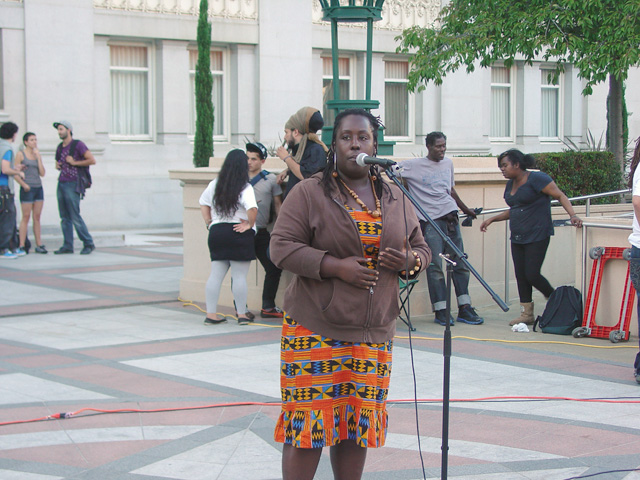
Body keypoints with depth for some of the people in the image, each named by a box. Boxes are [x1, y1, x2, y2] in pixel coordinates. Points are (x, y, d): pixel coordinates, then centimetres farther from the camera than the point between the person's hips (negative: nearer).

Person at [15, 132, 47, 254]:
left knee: (37, 217, 6)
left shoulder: (38, 155, 14)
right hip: (27, 189, -5)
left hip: (38, 188, 5)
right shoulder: (20, 154, -1)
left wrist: (38, 158, 0)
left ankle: (39, 244, 8)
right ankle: (21, 246, -4)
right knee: (26, 217, -6)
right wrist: (24, 184, -17)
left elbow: (42, 173, 5)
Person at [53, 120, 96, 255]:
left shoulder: (78, 145, -6)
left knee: (75, 216, -9)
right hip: (61, 183, 7)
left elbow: (92, 160, -13)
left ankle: (88, 244, -1)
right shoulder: (60, 147, 16)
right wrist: (57, 166, 8)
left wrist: (74, 163, -13)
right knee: (64, 217, 5)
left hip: (72, 184, -7)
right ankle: (67, 246, 8)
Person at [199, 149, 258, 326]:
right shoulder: (245, 188, -11)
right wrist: (250, 224, -11)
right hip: (239, 234, -5)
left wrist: (209, 222, 16)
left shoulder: (215, 184, 7)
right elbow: (252, 209, -26)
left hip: (217, 232, 5)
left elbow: (203, 203, 16)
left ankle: (211, 314, 9)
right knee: (239, 276, 1)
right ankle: (241, 314, 6)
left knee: (216, 274, 9)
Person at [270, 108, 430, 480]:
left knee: (359, 422, 9)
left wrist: (408, 261, -5)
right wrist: (336, 266, -19)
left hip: (374, 334, 4)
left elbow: (421, 249, 19)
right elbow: (282, 247, -8)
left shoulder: (395, 198, 13)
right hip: (314, 332, -4)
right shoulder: (310, 193, -3)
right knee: (307, 420, -5)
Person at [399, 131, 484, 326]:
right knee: (435, 266, -7)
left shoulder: (448, 163, 17)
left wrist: (465, 209, 35)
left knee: (460, 263, 4)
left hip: (450, 218, 5)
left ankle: (464, 308, 9)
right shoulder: (413, 165, 1)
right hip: (430, 220, -5)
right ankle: (441, 311, -2)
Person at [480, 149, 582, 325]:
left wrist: (573, 215, -24)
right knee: (521, 276, 5)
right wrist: (492, 219, 18)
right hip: (517, 238, 8)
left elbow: (560, 196, -12)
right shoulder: (510, 185, 15)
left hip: (537, 236, -8)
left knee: (532, 274, -10)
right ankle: (527, 314, 12)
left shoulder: (536, 179, -10)